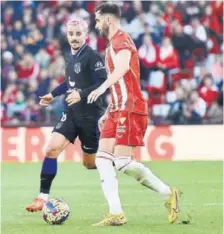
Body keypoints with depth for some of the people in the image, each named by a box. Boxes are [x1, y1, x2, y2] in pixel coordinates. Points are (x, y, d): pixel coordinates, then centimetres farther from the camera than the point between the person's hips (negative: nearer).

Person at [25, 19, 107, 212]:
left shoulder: (92, 57, -14)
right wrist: (53, 95, 30)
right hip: (72, 113, 6)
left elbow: (103, 84, -22)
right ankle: (43, 197, -6)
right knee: (52, 148, -10)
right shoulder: (71, 57, 10)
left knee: (90, 164, 4)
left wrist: (82, 94, -32)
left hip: (90, 115, -6)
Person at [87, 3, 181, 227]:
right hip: (118, 110, 10)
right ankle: (116, 214, -6)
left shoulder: (121, 40, -9)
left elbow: (123, 67, -32)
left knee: (123, 162, -15)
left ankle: (168, 193, 0)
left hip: (130, 110, -10)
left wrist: (103, 87, -47)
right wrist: (108, 113, 28)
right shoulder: (113, 45, 22)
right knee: (102, 159, -2)